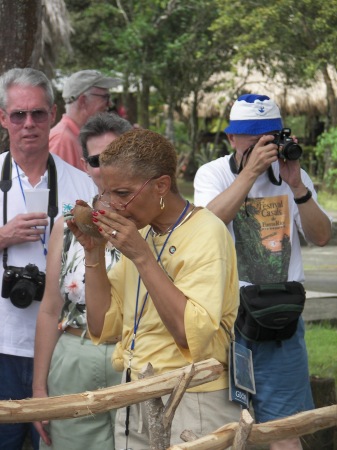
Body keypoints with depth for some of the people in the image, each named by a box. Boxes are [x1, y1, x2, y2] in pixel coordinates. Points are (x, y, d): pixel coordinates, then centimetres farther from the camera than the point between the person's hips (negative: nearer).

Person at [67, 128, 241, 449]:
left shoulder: (206, 233, -15)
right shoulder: (139, 232, 8)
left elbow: (192, 334, -26)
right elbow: (102, 326, 6)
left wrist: (141, 256, -24)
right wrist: (93, 251, -4)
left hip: (191, 407, -7)